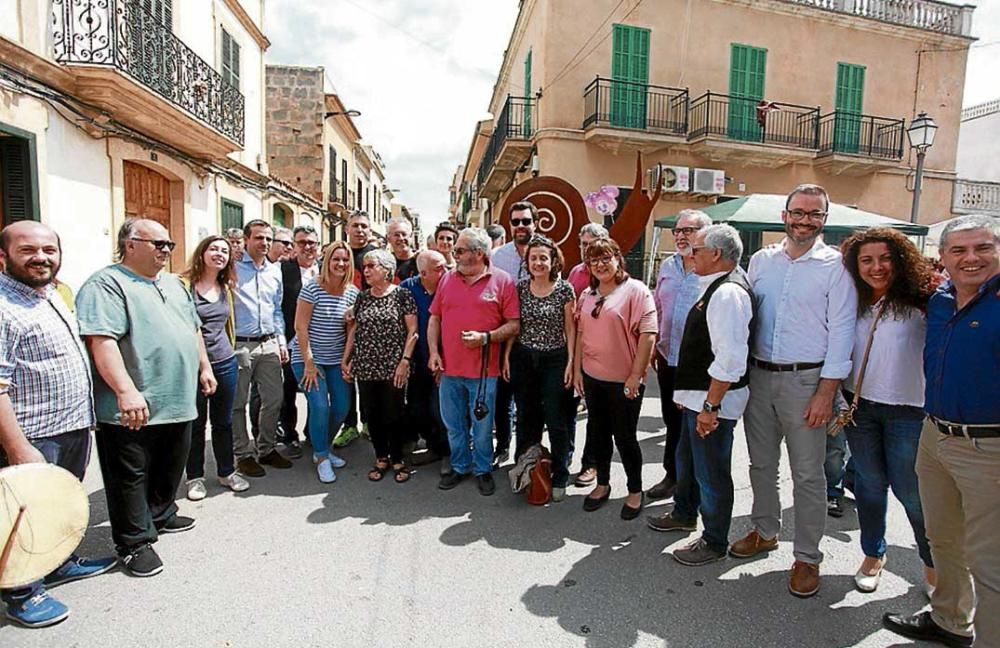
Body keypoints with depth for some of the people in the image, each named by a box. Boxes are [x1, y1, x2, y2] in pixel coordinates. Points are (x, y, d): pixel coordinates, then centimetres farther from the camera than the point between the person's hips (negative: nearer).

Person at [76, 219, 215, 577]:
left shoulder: (174, 284, 15)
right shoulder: (106, 285, -12)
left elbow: (194, 328, 24)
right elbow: (102, 341, -23)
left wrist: (204, 367, 19)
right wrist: (126, 390, -30)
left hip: (177, 402, 8)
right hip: (133, 408, -8)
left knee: (170, 468, 20)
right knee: (130, 476, 5)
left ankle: (160, 515, 39)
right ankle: (135, 542, 17)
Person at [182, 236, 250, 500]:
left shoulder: (226, 288, 9)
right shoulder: (185, 285, -8)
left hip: (225, 363, 5)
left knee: (223, 422, 14)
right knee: (195, 424, 8)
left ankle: (226, 471, 27)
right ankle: (195, 476, 23)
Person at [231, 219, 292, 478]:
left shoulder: (275, 271, 12)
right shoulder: (233, 267, -4)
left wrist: (281, 340, 11)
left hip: (269, 344, 5)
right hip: (240, 345, -5)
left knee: (274, 400, 9)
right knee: (238, 403, 5)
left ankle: (266, 449, 25)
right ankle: (244, 454, 18)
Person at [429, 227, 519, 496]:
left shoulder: (503, 281, -6)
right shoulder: (447, 279, 7)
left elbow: (514, 324, -7)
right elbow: (434, 318, 11)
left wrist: (486, 337, -19)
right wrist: (433, 351, 1)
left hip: (483, 369, -4)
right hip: (448, 367, 4)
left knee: (482, 425, 9)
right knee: (453, 424, 16)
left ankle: (483, 469, 29)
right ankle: (460, 466, 35)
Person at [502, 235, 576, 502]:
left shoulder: (564, 289, -5)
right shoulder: (521, 287, 2)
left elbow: (570, 328, -3)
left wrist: (571, 362, -7)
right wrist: (506, 356, 3)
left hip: (554, 360, -3)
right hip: (523, 359, 3)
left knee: (556, 421, 1)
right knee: (526, 418, 13)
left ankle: (560, 477, 16)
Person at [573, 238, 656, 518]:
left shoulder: (635, 290, -10)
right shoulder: (587, 295, 9)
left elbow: (648, 334, -15)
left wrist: (636, 374, -17)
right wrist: (577, 369, 9)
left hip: (624, 380, -6)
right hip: (592, 378, 6)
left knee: (624, 437, 6)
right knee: (598, 432, 16)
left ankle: (635, 491, 25)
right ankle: (602, 484, 34)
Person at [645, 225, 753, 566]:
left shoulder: (727, 293, -22)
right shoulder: (715, 287, 10)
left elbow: (730, 359, -28)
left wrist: (710, 406, -25)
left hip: (712, 401, -10)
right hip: (698, 395, 10)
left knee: (710, 472, 6)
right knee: (686, 459, 26)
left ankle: (714, 543, 26)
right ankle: (685, 513, 48)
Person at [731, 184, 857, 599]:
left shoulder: (836, 266, -4)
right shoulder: (760, 260, 8)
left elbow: (841, 332, -7)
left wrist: (826, 392, -13)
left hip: (805, 381, -4)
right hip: (758, 377, 4)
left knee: (807, 475, 4)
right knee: (761, 464, 15)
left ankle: (807, 557, 19)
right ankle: (765, 531, 34)